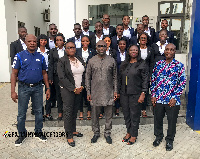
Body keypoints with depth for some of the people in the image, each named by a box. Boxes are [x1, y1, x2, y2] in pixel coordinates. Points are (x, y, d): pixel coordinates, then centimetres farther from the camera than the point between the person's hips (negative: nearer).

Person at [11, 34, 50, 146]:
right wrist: (13, 91, -9)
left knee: (39, 111, 11)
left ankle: (39, 132, 27)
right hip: (24, 87, -2)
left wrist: (48, 88, 6)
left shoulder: (41, 57, 7)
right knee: (22, 112, 6)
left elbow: (44, 73, 11)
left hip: (38, 87, 3)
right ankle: (22, 134, 23)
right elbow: (14, 74, -3)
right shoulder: (20, 56, -2)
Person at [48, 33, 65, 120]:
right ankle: (60, 112, 15)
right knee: (58, 93, 6)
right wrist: (50, 77, 0)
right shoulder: (53, 51, 8)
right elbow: (51, 65, 6)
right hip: (57, 75, 1)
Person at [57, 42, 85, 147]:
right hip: (67, 90, -5)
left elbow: (84, 74, 13)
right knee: (68, 111, -2)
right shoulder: (62, 61, -7)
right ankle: (69, 136, 7)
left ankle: (73, 130, 27)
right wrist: (73, 89, -14)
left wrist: (82, 86, -1)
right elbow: (62, 78, -13)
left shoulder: (80, 59, 10)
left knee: (75, 110, 12)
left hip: (79, 90, 5)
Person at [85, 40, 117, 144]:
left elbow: (115, 77, 7)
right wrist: (88, 92, 1)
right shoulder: (91, 61, 2)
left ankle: (107, 133, 25)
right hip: (95, 93, 0)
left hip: (108, 92, 0)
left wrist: (115, 91, 1)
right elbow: (87, 77, 5)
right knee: (95, 114, 9)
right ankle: (96, 133, 27)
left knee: (109, 114, 8)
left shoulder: (111, 60, 3)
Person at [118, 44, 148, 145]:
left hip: (135, 94, -4)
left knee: (134, 114, 4)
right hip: (124, 93, 5)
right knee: (126, 113, 12)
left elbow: (145, 80, -6)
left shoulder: (142, 64, -2)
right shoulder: (124, 64, 11)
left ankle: (134, 135, 19)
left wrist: (143, 93, -13)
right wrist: (118, 92, 12)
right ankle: (128, 132, 29)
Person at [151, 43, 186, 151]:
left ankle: (169, 140, 30)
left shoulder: (179, 66, -3)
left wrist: (175, 98, -10)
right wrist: (153, 95, 2)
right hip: (158, 99, 3)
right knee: (158, 119, 15)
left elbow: (182, 83, -4)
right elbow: (153, 80, 8)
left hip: (172, 100, -2)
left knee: (172, 121, 10)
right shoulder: (158, 64, 5)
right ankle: (158, 136, 37)